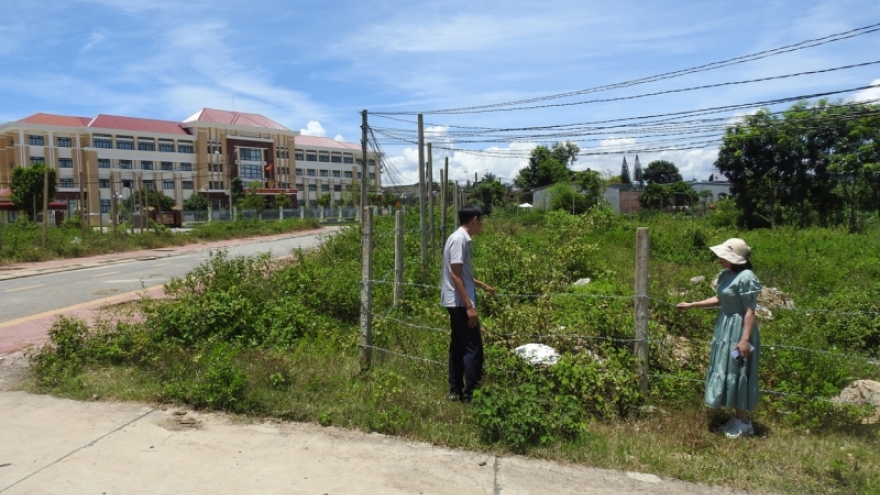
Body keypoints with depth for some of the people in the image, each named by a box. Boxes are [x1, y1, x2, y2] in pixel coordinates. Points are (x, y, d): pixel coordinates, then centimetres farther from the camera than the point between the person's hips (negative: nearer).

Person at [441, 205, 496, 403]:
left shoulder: (459, 238, 14)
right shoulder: (460, 239, -16)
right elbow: (455, 275, -21)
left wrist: (483, 286, 33)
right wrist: (469, 306, -22)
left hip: (456, 302, 10)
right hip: (460, 303, -10)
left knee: (458, 346, 14)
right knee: (473, 347, -5)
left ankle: (455, 391, 21)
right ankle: (470, 393, 0)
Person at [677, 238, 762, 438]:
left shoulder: (746, 277, -21)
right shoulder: (726, 275, 6)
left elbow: (750, 311, -21)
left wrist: (745, 339, -24)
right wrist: (692, 305, 18)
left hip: (738, 330, -9)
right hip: (725, 328, 9)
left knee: (737, 375, 1)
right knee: (727, 373, 15)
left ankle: (744, 423, 15)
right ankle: (737, 418, 28)